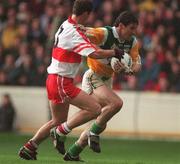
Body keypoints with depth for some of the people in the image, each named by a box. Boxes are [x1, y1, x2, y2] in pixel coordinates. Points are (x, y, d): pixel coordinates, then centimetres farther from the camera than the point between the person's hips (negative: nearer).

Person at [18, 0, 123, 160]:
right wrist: (114, 52, -13)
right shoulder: (74, 34, -21)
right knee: (95, 109, -14)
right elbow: (95, 54, -27)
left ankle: (29, 147, 22)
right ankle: (60, 133, -8)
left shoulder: (66, 25, 8)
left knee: (58, 121, 21)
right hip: (61, 82, -10)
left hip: (54, 80, 10)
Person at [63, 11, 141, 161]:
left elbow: (137, 63, -3)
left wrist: (132, 69, -24)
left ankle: (72, 154, 24)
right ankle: (94, 133, -13)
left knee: (101, 125, 11)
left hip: (106, 81, 9)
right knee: (116, 103, -31)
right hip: (93, 79, -9)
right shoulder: (105, 34, -22)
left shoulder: (133, 42, -1)